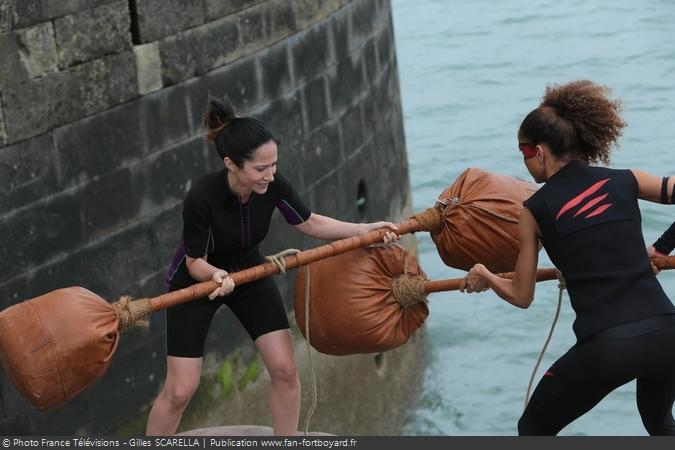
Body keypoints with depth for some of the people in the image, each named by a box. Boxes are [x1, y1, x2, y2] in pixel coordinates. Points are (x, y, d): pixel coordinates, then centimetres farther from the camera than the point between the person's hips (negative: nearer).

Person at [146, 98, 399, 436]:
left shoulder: (273, 185, -24)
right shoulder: (202, 198, -38)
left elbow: (308, 222, -6)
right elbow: (195, 263, -25)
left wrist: (366, 230, -14)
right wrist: (215, 274, -47)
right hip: (196, 283, -4)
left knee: (285, 370, -2)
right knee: (180, 390, -7)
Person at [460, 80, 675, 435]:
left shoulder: (536, 209, 3)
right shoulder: (625, 181, 9)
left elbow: (521, 295, 12)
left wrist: (484, 278, 31)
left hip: (605, 346, -4)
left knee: (533, 430, 19)